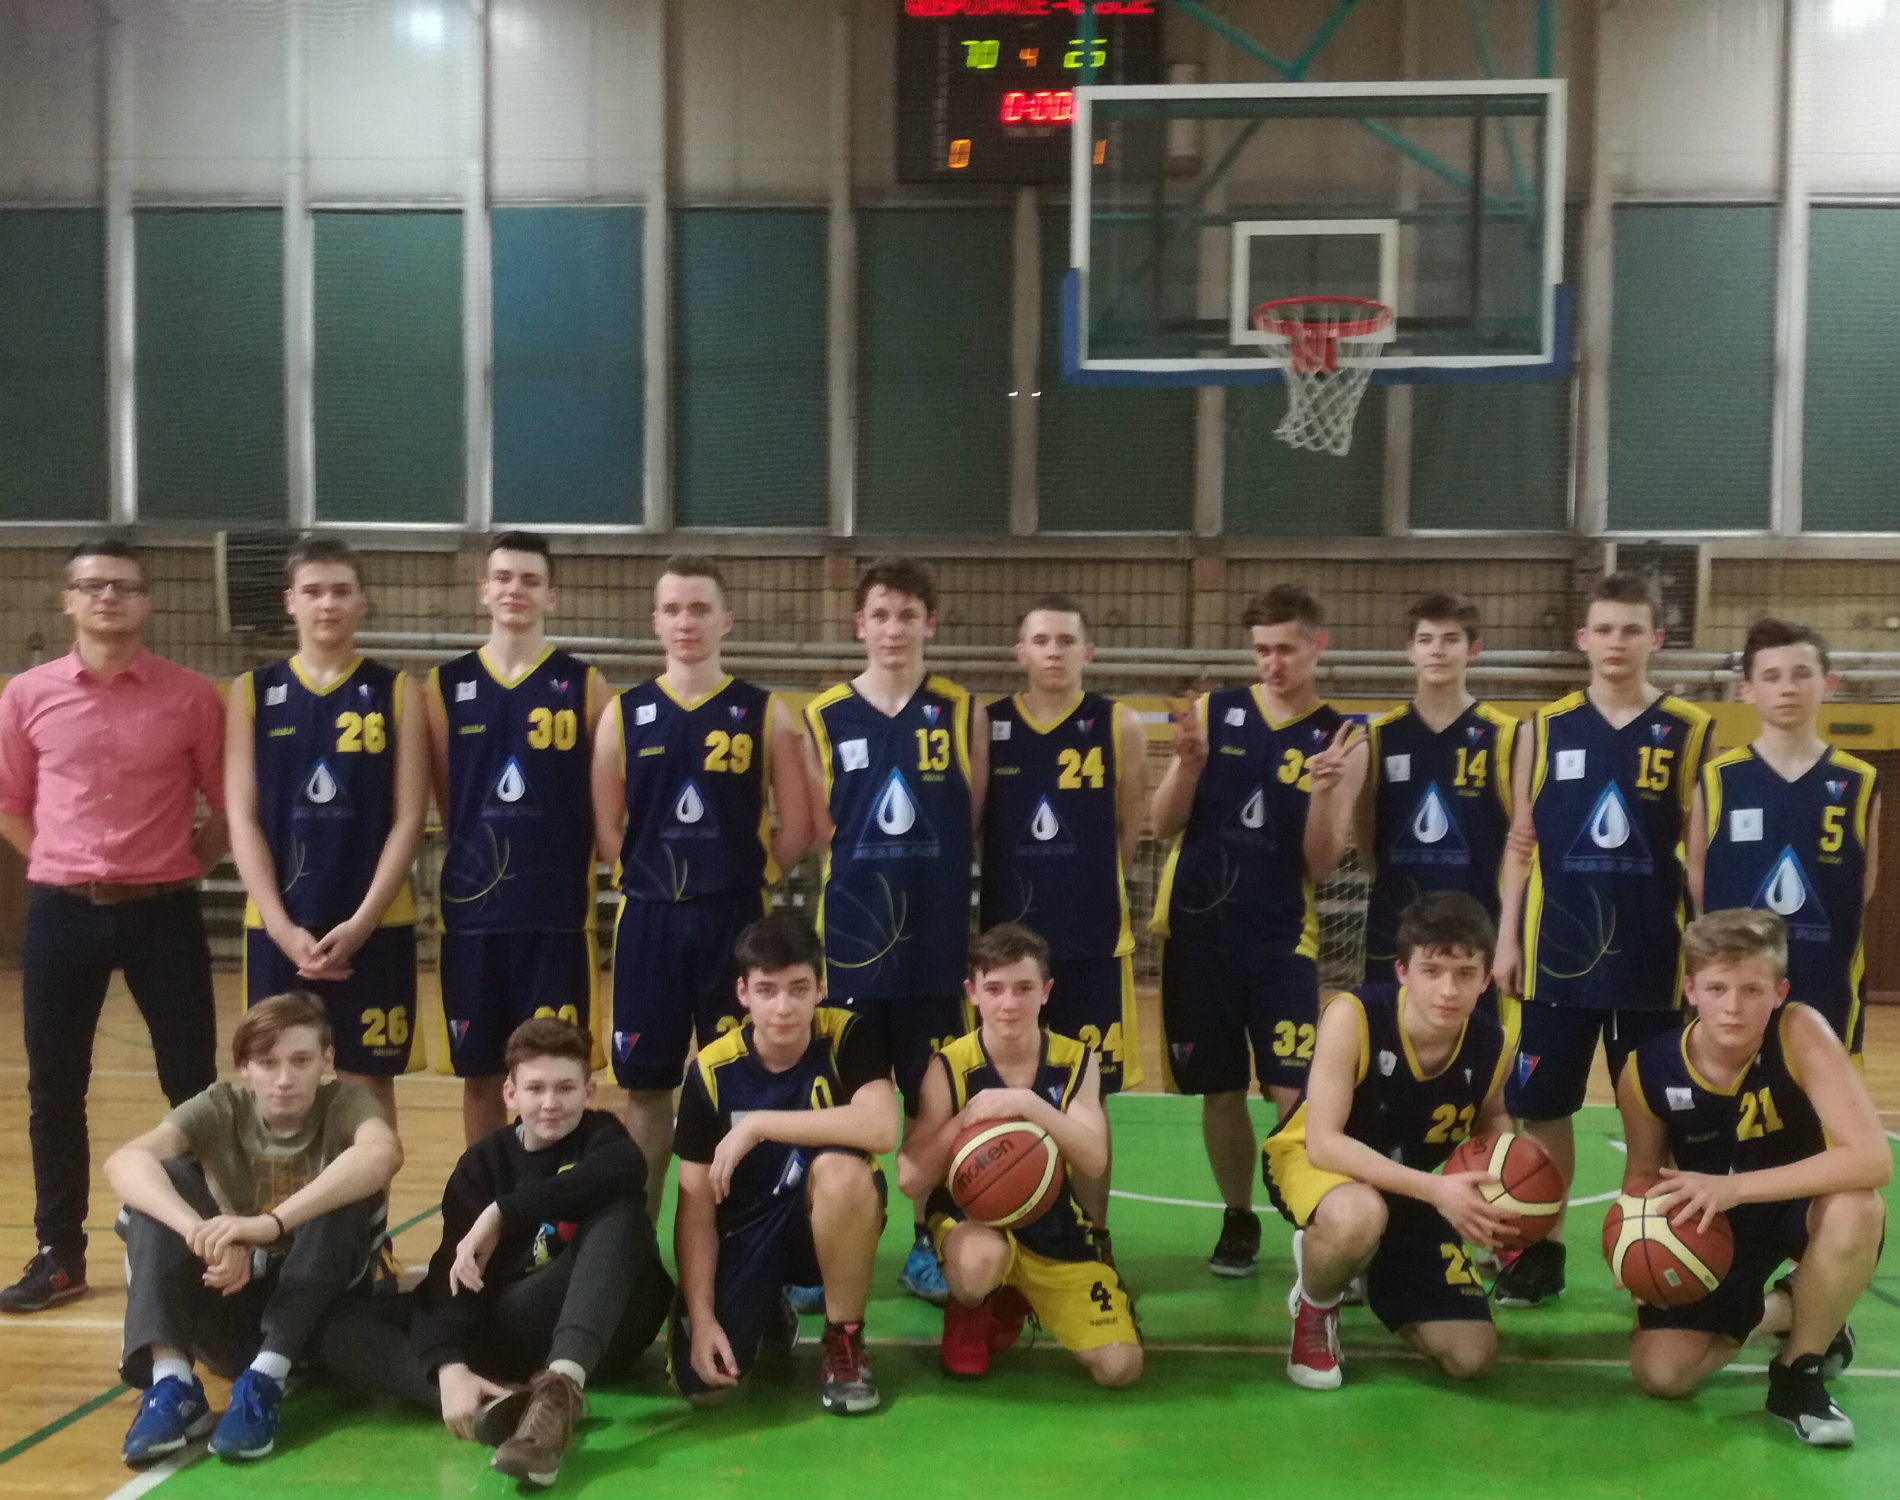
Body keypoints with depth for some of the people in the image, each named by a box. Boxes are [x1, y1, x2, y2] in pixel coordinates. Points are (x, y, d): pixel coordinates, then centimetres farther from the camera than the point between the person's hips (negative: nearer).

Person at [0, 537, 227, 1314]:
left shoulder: (191, 696, -2)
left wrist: (188, 866, 1)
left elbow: (229, 803, 5)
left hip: (162, 911, -2)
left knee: (193, 1086, 2)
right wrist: (64, 867, 6)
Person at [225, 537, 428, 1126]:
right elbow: (242, 819, 1)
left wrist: (362, 921, -12)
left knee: (368, 1079, 4)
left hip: (374, 925, -1)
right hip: (277, 926, 1)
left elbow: (408, 819, -2)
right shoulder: (252, 692, 5)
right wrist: (281, 924, -9)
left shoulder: (396, 692, 2)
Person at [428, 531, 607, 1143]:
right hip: (472, 910, 2)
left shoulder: (583, 685, 1)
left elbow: (605, 806, 3)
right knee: (479, 1075, 10)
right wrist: (482, 856, 4)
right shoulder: (446, 685, 5)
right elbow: (444, 801, 9)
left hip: (558, 912, -2)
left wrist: (560, 867, 2)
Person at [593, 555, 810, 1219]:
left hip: (735, 921, -1)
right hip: (648, 921, 1)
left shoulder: (766, 714, 0)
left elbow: (796, 827, 1)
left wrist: (744, 879, 1)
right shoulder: (625, 714, 4)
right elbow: (606, 827, 6)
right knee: (645, 1085, 8)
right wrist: (657, 877, 2)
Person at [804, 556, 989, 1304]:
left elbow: (975, 823, 3)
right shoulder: (824, 717, 2)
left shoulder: (963, 712, 2)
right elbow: (819, 829, 4)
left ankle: (927, 1246, 22)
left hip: (936, 937, 0)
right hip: (851, 935, 0)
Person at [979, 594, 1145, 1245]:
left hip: (1093, 941, -1)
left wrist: (1082, 885, 3)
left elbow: (1129, 836, 4)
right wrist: (1023, 887, 0)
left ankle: (1091, 1238, 19)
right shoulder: (987, 726, 1)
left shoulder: (1120, 727, -1)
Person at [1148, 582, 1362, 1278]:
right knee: (1220, 1090, 11)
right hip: (1197, 929, 2)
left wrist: (1324, 790, -22)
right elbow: (1164, 825, 1)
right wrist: (1189, 762, -16)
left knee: (1295, 1095, -10)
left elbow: (1320, 863, -6)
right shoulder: (1213, 712, 2)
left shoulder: (1342, 739, -1)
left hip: (1282, 938, -2)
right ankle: (1239, 1221, 28)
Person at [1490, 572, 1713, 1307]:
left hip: (1653, 955, -1)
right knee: (1542, 1105, 6)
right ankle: (1539, 1249, 19)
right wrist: (1507, 938, 2)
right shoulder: (1546, 727, 5)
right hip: (1557, 951, 1)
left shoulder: (1691, 731, 1)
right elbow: (1521, 842, 7)